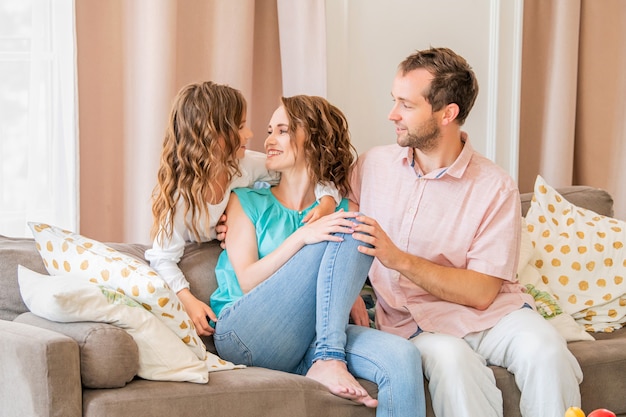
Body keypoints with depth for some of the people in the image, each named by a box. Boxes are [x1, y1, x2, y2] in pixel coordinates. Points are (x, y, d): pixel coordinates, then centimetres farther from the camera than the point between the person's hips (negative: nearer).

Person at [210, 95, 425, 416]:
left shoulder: (341, 209, 18)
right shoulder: (247, 201, 12)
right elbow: (247, 281, 0)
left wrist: (355, 302, -6)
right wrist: (302, 236, -14)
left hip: (308, 342, 2)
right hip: (243, 333, -2)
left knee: (403, 358, -30)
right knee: (348, 235, -19)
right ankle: (329, 360, -24)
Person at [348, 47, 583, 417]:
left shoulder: (495, 188, -4)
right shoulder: (374, 164, 8)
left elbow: (481, 293, -9)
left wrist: (400, 260, -17)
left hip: (491, 313, 0)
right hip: (416, 323, 1)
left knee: (544, 348, -33)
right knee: (451, 358, -36)